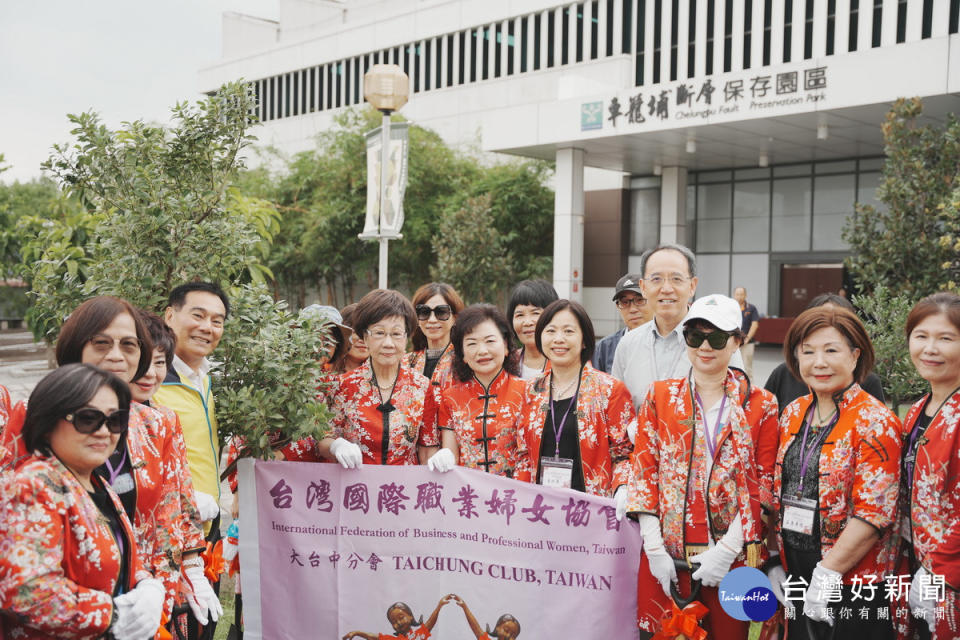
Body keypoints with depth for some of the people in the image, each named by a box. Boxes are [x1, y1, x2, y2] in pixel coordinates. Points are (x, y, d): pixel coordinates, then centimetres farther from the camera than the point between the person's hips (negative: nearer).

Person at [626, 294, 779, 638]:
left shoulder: (761, 404, 3)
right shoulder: (659, 396, 6)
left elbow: (764, 485, -2)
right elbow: (644, 472, 2)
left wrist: (727, 549, -11)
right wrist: (653, 547, -6)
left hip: (734, 556, 0)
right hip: (664, 557, 1)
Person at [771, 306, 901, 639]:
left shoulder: (875, 422, -13)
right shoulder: (793, 414, 5)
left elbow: (874, 512, -19)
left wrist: (828, 574, -19)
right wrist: (775, 562, 7)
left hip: (853, 586, -5)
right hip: (794, 578, 6)